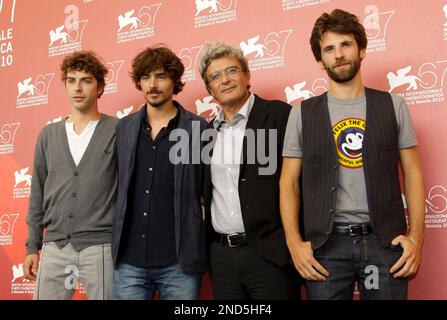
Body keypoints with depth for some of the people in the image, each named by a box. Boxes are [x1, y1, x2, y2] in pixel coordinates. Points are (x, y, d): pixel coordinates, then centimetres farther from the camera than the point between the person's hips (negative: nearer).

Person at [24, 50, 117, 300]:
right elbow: (38, 194, 14)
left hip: (101, 247, -3)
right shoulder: (49, 135, 11)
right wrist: (32, 246, 11)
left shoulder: (118, 131, -1)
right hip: (54, 247, 4)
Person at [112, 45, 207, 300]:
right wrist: (116, 244, 7)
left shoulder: (199, 128, -2)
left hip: (179, 261, -2)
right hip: (129, 260, 3)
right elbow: (119, 186, 12)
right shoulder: (123, 128, 8)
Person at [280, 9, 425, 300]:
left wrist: (416, 236, -5)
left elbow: (413, 173, 5)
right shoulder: (302, 114, 4)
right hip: (326, 244, 0)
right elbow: (289, 182, 4)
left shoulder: (393, 105, 6)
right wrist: (295, 243, -7)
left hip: (385, 240, 1)